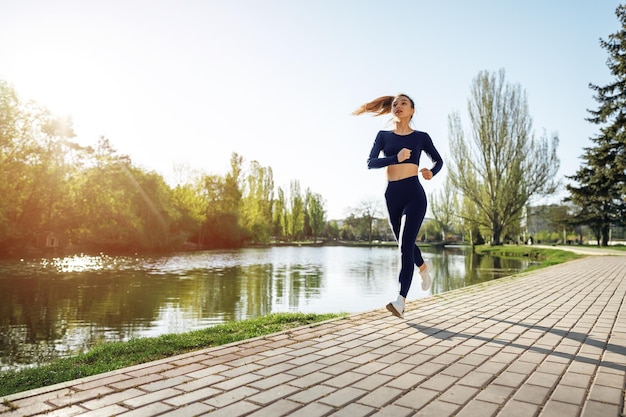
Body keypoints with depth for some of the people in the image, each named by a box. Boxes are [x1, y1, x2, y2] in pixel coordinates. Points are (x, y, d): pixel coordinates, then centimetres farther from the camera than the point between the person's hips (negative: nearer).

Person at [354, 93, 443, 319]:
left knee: (406, 245, -14)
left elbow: (438, 160, 18)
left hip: (414, 194, -3)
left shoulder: (421, 137, 6)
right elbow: (370, 163, -4)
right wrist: (396, 158, -19)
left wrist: (432, 172, -5)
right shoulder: (383, 136, 8)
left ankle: (401, 301, -14)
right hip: (392, 194, 3)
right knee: (405, 244, 17)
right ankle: (424, 266, 49)